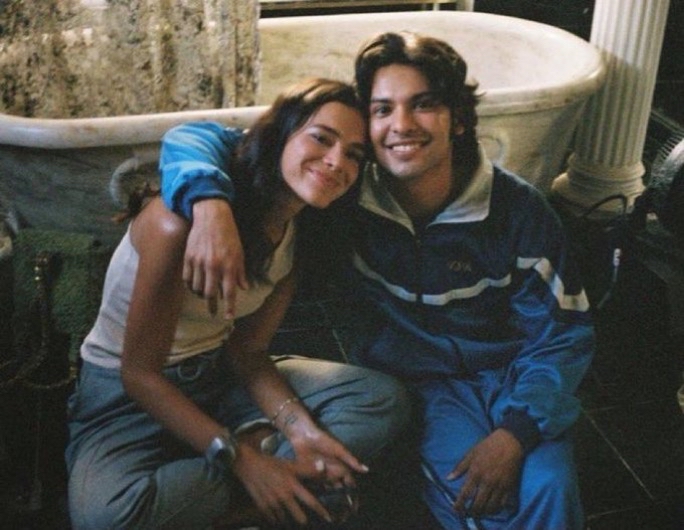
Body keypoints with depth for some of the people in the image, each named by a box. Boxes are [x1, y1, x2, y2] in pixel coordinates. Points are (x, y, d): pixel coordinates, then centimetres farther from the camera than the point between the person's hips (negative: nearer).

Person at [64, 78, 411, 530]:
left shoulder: (300, 235, -4)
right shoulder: (183, 221, -27)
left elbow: (247, 351, -2)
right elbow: (139, 373, -23)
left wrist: (301, 428, -20)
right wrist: (246, 462, -28)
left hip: (219, 377, 6)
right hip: (125, 395, -5)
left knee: (385, 398, -9)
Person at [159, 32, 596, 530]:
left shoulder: (518, 208, -13)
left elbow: (564, 333, -8)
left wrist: (516, 432, -23)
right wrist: (211, 204, -39)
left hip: (510, 373, 1)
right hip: (417, 381, -1)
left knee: (548, 486, -25)